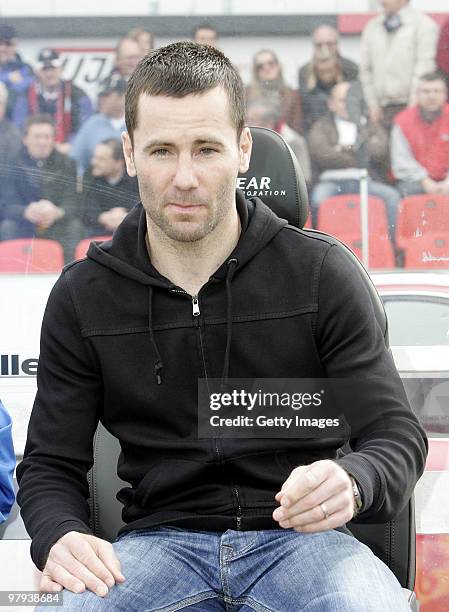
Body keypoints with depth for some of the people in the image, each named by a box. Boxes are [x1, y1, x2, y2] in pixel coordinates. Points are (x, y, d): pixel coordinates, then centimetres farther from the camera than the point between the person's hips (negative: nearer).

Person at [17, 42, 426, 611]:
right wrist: (59, 538, -15)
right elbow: (51, 464, 10)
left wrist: (351, 484, -24)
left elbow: (397, 435, 2)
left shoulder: (320, 273, 1)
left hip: (299, 537, -1)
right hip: (159, 538, 1)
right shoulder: (82, 296, 6)